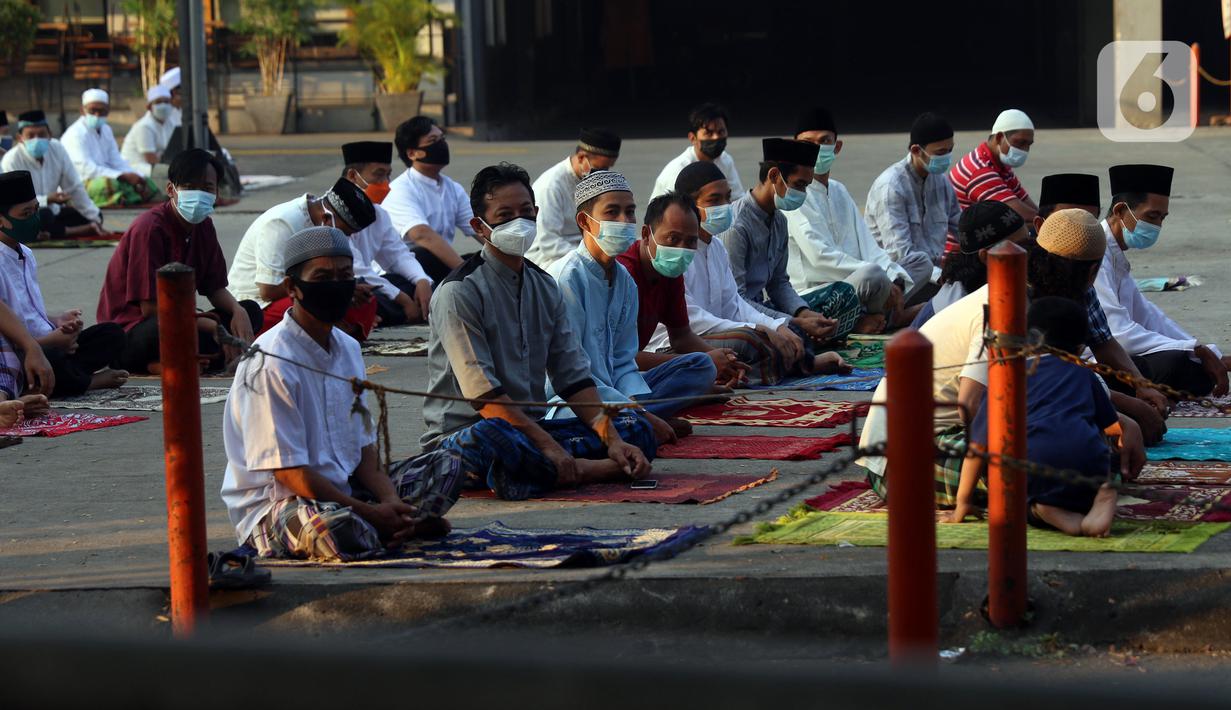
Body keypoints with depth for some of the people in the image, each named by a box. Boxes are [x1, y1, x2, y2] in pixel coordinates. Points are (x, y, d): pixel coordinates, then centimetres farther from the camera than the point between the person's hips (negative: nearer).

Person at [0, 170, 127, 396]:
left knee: (111, 334, 5)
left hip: (48, 344, 10)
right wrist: (50, 341, -18)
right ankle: (90, 381, -6)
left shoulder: (26, 255, 15)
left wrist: (56, 321, 3)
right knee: (50, 358, -39)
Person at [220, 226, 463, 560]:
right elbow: (289, 472, -20)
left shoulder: (347, 348, 9)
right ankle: (407, 527, -8)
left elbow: (363, 446, 11)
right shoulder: (271, 363, -19)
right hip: (275, 504, -8)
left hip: (343, 489, 8)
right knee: (340, 529, -39)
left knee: (446, 467, 6)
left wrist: (390, 501, -9)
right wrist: (370, 512, -21)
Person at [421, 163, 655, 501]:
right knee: (492, 439, -42)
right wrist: (547, 445, -25)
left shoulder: (545, 287, 13)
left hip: (531, 426, 7)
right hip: (461, 432, -7)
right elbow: (483, 395, -18)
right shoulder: (459, 292, -10)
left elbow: (574, 378, 8)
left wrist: (612, 440, -7)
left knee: (636, 429, -7)